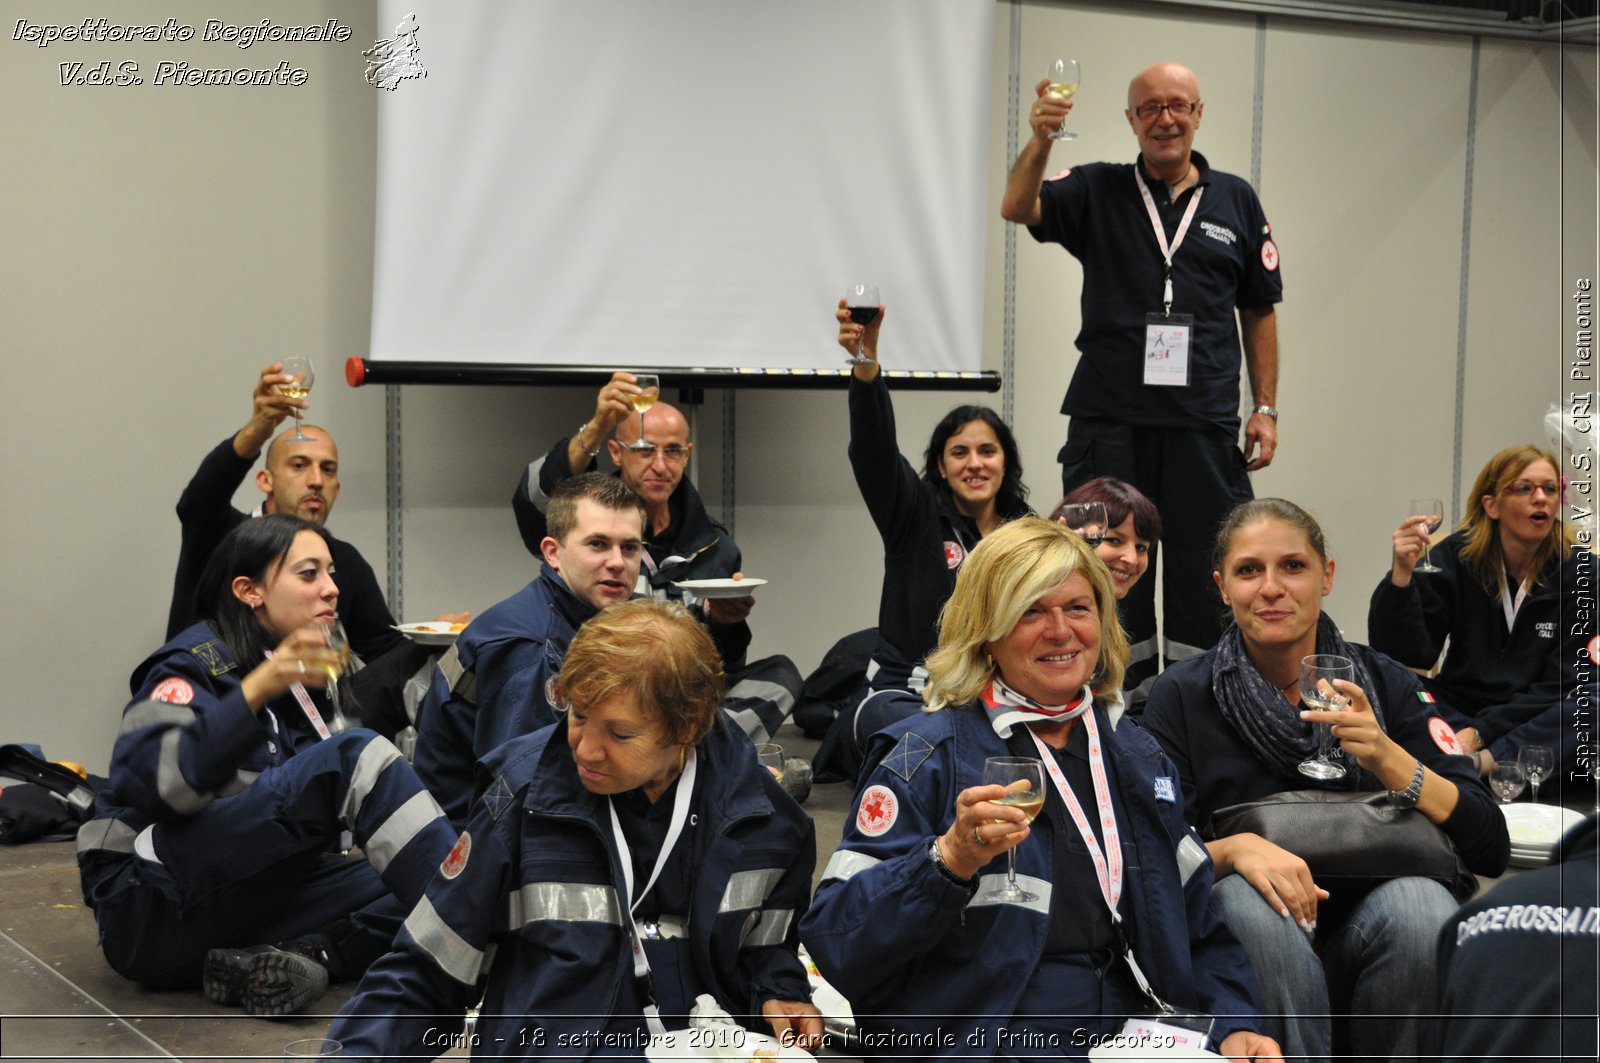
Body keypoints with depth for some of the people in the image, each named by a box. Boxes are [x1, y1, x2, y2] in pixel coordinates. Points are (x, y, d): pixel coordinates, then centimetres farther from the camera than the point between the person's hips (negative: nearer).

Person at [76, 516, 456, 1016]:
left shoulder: (300, 683, 16)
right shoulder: (195, 665, -8)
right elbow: (154, 782, -27)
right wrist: (257, 689, -35)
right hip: (152, 906, -8)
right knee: (355, 757, -24)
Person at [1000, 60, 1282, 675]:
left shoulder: (1236, 202, 12)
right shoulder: (1097, 192, 7)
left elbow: (1260, 312, 15)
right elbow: (1017, 208, -11)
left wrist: (1265, 408, 7)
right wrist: (1040, 141, -30)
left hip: (1206, 427, 1)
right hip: (1109, 422, -1)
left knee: (1204, 579, 3)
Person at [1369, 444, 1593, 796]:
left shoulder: (1578, 572, -2)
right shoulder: (1456, 557, 0)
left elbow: (1564, 684, -8)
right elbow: (1407, 655, -7)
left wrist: (1480, 732, -20)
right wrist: (1402, 576, -24)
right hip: (1460, 710, 1)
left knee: (1588, 706, -32)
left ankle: (1475, 764, -44)